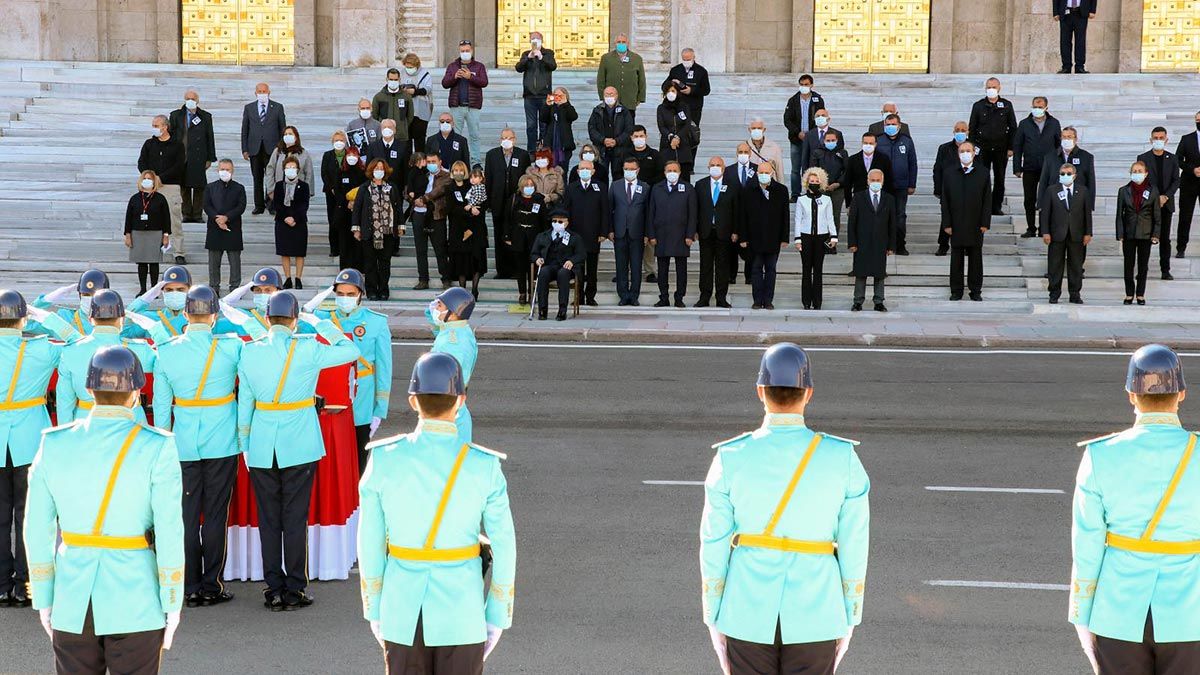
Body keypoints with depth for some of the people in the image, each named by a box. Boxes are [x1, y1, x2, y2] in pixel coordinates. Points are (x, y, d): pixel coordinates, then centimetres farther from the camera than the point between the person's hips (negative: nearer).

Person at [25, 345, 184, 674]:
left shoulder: (54, 443, -2)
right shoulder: (157, 447, -11)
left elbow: (37, 530, 2)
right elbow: (169, 533, -12)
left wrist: (44, 600, 12)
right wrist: (172, 606, -2)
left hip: (72, 600, 3)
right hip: (135, 599, -2)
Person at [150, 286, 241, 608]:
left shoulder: (166, 352, -5)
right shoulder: (231, 348, -10)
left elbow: (161, 404, 3)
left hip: (184, 445, 1)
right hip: (222, 444, -1)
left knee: (187, 517, 8)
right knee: (215, 515, 6)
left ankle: (191, 589, 12)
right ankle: (211, 587, 11)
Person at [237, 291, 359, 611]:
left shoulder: (249, 351, -1)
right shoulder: (308, 349, -10)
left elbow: (244, 403, 5)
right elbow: (351, 350, 1)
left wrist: (244, 446, 13)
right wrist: (319, 323, 9)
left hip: (261, 448, 2)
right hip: (299, 447, -2)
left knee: (268, 520, 9)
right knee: (295, 520, 5)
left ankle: (273, 590, 13)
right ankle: (294, 590, 8)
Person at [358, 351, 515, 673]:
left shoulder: (383, 459, -10)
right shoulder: (484, 466, -13)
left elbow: (370, 541, -2)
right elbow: (504, 546, -7)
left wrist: (374, 609, 10)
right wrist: (497, 617, 5)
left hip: (402, 610, 2)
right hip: (462, 610, -1)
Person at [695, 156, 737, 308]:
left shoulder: (732, 186, 3)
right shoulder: (700, 185, 7)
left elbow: (736, 210, 2)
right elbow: (696, 209, 5)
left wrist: (735, 231, -4)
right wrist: (695, 230, -1)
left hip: (724, 231, -1)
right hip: (705, 231, 1)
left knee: (723, 265, 2)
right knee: (706, 265, 4)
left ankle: (722, 298, 7)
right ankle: (704, 297, 8)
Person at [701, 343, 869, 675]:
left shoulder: (731, 458, -11)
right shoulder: (843, 458, -11)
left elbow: (715, 545, -5)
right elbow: (854, 546, -5)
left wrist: (714, 618, 7)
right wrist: (849, 620, 7)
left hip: (749, 611, 0)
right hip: (813, 615, 0)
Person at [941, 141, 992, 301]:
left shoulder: (982, 173, 1)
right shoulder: (949, 173, 3)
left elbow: (987, 200, 1)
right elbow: (945, 201, 2)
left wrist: (985, 223, -5)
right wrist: (946, 223, -4)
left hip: (975, 225, 0)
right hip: (956, 225, 0)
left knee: (975, 259, 7)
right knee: (956, 259, 5)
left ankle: (976, 290, 16)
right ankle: (956, 291, 14)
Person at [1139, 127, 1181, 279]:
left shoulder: (1172, 159, 9)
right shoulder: (1143, 158, 2)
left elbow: (1176, 181, 4)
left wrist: (1165, 196, -11)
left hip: (1166, 203, 2)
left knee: (1165, 238, 4)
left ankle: (1165, 270, 7)